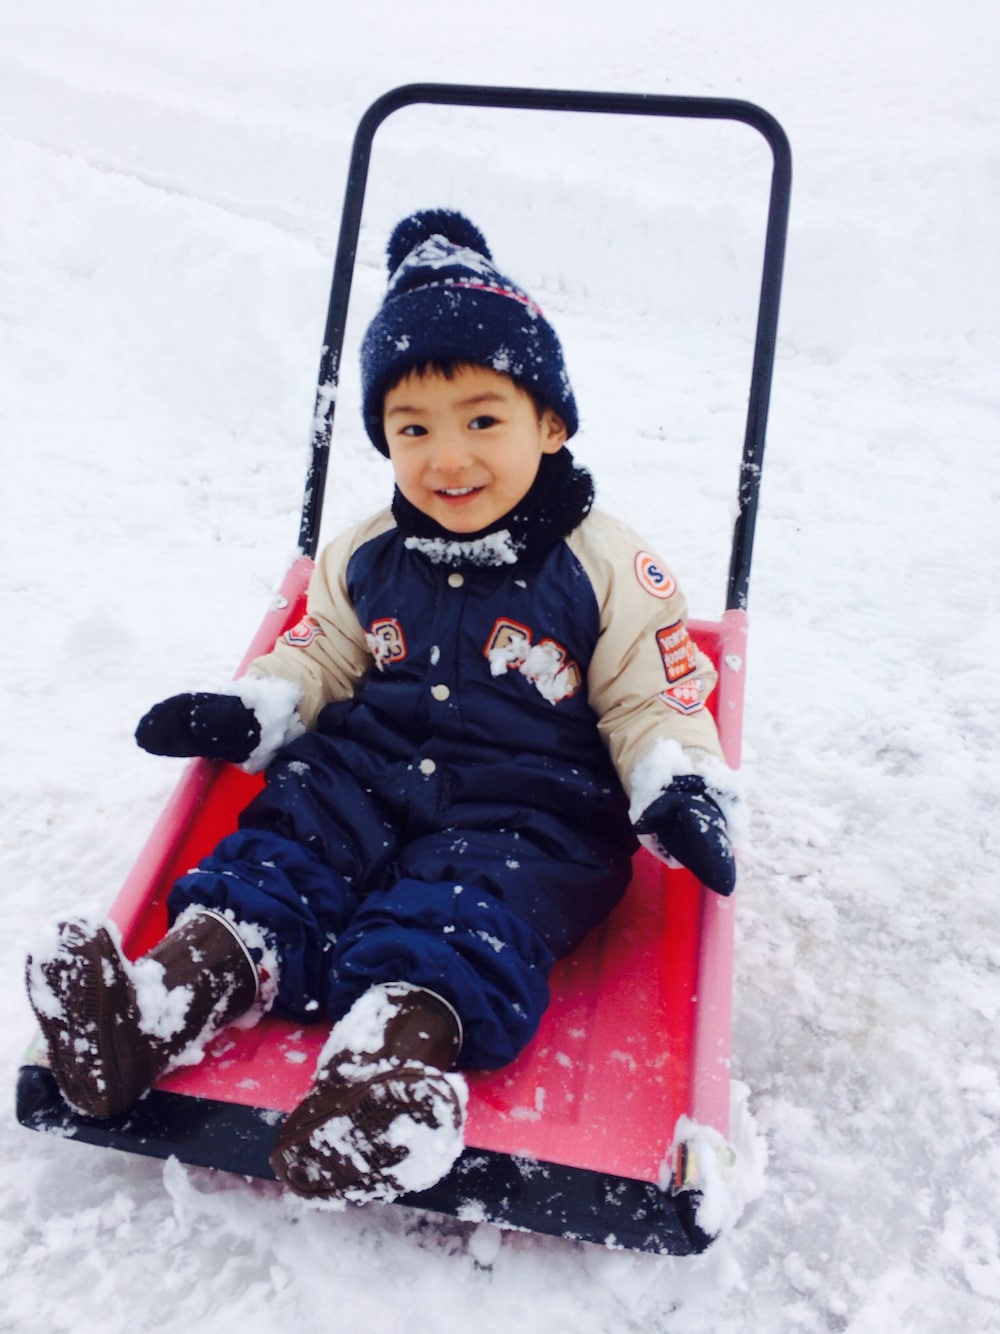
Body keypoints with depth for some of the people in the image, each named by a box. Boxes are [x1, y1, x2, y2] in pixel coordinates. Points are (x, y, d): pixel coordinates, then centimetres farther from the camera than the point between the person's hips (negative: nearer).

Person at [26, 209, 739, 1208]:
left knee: (472, 907, -29)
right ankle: (179, 985, -36)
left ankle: (394, 1050, -47)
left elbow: (653, 699, 0)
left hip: (528, 805, -3)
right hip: (369, 768, 4)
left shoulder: (606, 567, -4)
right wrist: (245, 713, 0)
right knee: (284, 851, -20)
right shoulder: (364, 558, 8)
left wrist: (676, 791, -17)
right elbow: (321, 657, 17)